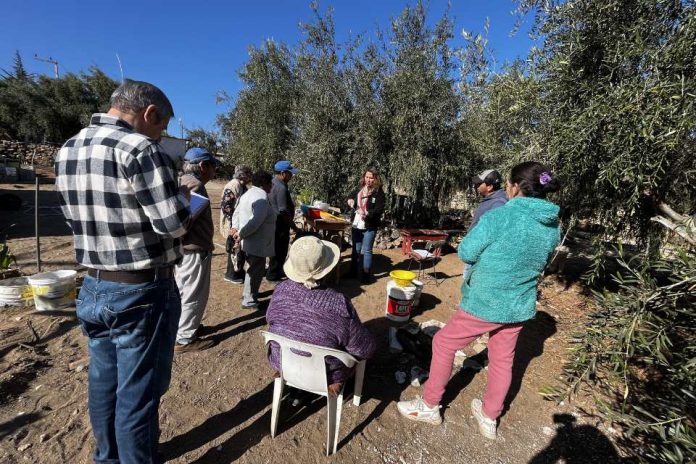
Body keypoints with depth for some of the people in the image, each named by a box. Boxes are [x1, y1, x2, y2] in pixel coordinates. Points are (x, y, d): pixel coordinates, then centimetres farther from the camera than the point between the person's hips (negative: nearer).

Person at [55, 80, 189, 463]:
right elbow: (174, 224, -21)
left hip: (94, 288, 8)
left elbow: (77, 215, 14)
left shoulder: (66, 151, 7)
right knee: (138, 392, 9)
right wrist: (180, 198, -2)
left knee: (104, 382, 23)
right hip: (142, 293, -8)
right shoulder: (139, 149, -19)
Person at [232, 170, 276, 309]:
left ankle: (248, 293, 39)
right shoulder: (262, 198, -22)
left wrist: (235, 227, 6)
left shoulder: (249, 193, 13)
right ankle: (249, 301, 13)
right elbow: (255, 222, -31)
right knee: (256, 271, 2)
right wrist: (241, 234, -20)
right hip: (257, 243, -11)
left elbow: (237, 213, 17)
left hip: (251, 241, 11)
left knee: (253, 269, 24)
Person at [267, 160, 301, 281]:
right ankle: (273, 275, 18)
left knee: (277, 249, 22)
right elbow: (284, 212, -25)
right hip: (280, 225, -10)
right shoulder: (281, 188, -24)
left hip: (274, 222, 10)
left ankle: (276, 271, 37)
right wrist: (294, 227, -18)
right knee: (280, 250, 5)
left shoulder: (273, 183, 8)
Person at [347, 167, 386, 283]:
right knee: (356, 249, 15)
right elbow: (352, 197, 25)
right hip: (356, 225, 6)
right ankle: (353, 272, 28)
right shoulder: (360, 189, 8)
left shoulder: (379, 192, -8)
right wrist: (350, 201, 2)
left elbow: (380, 210, -16)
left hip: (369, 227, -5)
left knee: (366, 251, 1)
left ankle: (366, 274, 14)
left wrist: (367, 213, -31)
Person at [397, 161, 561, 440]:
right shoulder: (553, 225, -2)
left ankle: (429, 406, 28)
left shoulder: (499, 216, -23)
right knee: (503, 360, 22)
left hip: (486, 302, -6)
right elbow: (540, 262, 13)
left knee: (444, 343, 12)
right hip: (520, 306, 7)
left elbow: (465, 253, -14)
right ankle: (489, 419, 42)